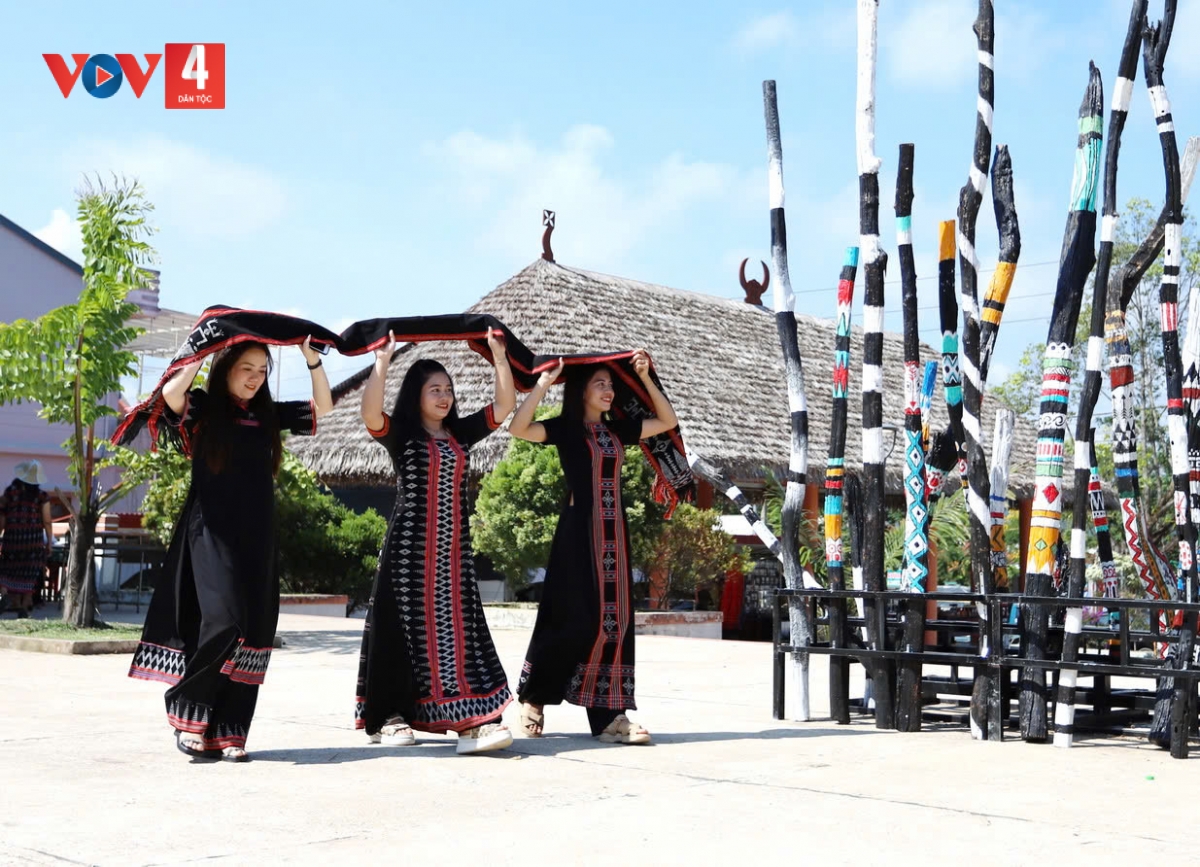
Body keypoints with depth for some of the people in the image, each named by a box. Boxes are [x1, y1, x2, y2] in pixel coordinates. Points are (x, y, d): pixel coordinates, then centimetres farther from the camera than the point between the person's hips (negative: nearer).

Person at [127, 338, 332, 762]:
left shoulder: (269, 414, 11)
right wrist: (203, 350, -11)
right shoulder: (203, 408, -1)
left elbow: (323, 407, 16)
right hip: (211, 534, -5)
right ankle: (188, 713, -1)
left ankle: (227, 732, 6)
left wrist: (312, 360, 4)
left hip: (256, 539, 5)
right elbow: (171, 393, -22)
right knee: (222, 623, -19)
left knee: (250, 634, 1)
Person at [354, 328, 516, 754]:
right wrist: (383, 360, -23)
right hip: (409, 550, -4)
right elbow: (370, 413, -21)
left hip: (453, 552, 4)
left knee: (458, 629, -2)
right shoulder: (399, 435, -1)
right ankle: (389, 717, 10)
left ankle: (470, 720, -7)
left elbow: (505, 404, 11)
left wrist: (498, 355, 3)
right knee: (404, 627, 0)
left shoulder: (460, 434, 13)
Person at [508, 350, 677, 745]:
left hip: (613, 533, 6)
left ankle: (610, 716, 2)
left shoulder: (617, 430, 14)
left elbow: (667, 421, 20)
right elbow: (518, 428, -18)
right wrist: (544, 382, -17)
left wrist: (645, 379, 10)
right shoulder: (565, 428, -2)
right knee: (577, 618, -8)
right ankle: (533, 697, 11)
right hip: (579, 531, -6)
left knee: (614, 621, 1)